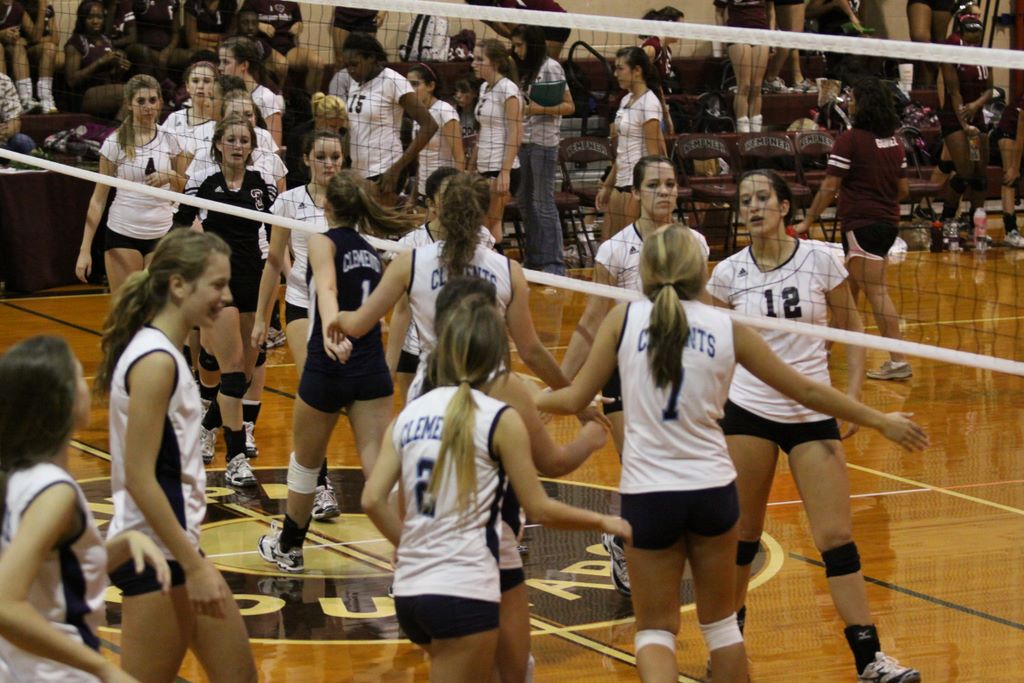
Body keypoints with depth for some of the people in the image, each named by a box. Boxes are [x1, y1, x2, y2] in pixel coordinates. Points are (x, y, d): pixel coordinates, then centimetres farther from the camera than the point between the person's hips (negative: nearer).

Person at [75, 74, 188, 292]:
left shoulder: (171, 142, 3)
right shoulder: (115, 143, -3)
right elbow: (99, 198, -1)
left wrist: (171, 178, -11)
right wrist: (85, 249, -5)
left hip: (161, 234, 2)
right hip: (122, 233, -2)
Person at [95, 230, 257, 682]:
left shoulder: (162, 353, 11)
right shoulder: (156, 362, -18)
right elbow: (139, 478, -21)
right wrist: (194, 566, -20)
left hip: (175, 545, 10)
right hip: (156, 556, -10)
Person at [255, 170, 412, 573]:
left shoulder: (324, 242, -5)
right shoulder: (371, 252, 14)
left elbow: (327, 287, -26)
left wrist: (330, 329, -44)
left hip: (328, 369, -4)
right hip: (373, 370, 4)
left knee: (305, 462, 17)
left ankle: (287, 547, 36)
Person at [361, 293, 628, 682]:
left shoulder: (407, 417, 9)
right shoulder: (500, 419, -5)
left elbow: (373, 500, 1)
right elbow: (540, 510, -2)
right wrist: (603, 522, 13)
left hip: (409, 589, 6)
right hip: (464, 591, -6)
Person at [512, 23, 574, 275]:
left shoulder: (551, 68, -7)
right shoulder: (524, 70, 15)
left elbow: (569, 106, -10)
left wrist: (540, 109, -20)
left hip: (544, 143, -8)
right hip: (523, 141, 8)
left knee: (543, 204, -8)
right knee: (524, 202, 10)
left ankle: (554, 262, -6)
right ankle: (533, 257, 18)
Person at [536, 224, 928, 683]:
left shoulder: (625, 319, -3)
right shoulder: (727, 329, 1)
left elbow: (575, 399, -1)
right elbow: (806, 391, 8)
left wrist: (533, 400, 21)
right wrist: (880, 421, 19)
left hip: (647, 493, -1)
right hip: (713, 489, 1)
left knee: (655, 631, 8)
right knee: (720, 623, 20)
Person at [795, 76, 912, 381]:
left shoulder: (850, 140, -12)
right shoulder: (894, 141, 9)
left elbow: (830, 188, -14)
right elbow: (903, 189, 14)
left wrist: (808, 221, -7)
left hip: (861, 224, -8)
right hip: (888, 223, 8)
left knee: (876, 291, -9)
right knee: (850, 287, 20)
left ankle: (898, 360, -14)